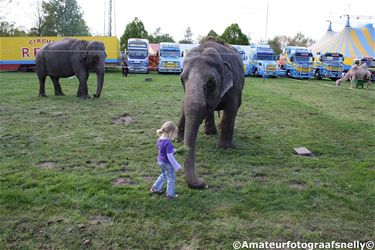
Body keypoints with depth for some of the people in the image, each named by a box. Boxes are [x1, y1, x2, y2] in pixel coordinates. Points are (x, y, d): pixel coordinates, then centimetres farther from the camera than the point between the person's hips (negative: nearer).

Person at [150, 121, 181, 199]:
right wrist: (176, 166, -20)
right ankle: (170, 194, 26)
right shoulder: (168, 143, -30)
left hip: (160, 161, 8)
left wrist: (172, 150, 18)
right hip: (167, 164, -8)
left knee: (163, 175, 30)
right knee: (171, 178, 12)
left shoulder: (159, 139, -4)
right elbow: (170, 156, -29)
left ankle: (155, 188, 37)